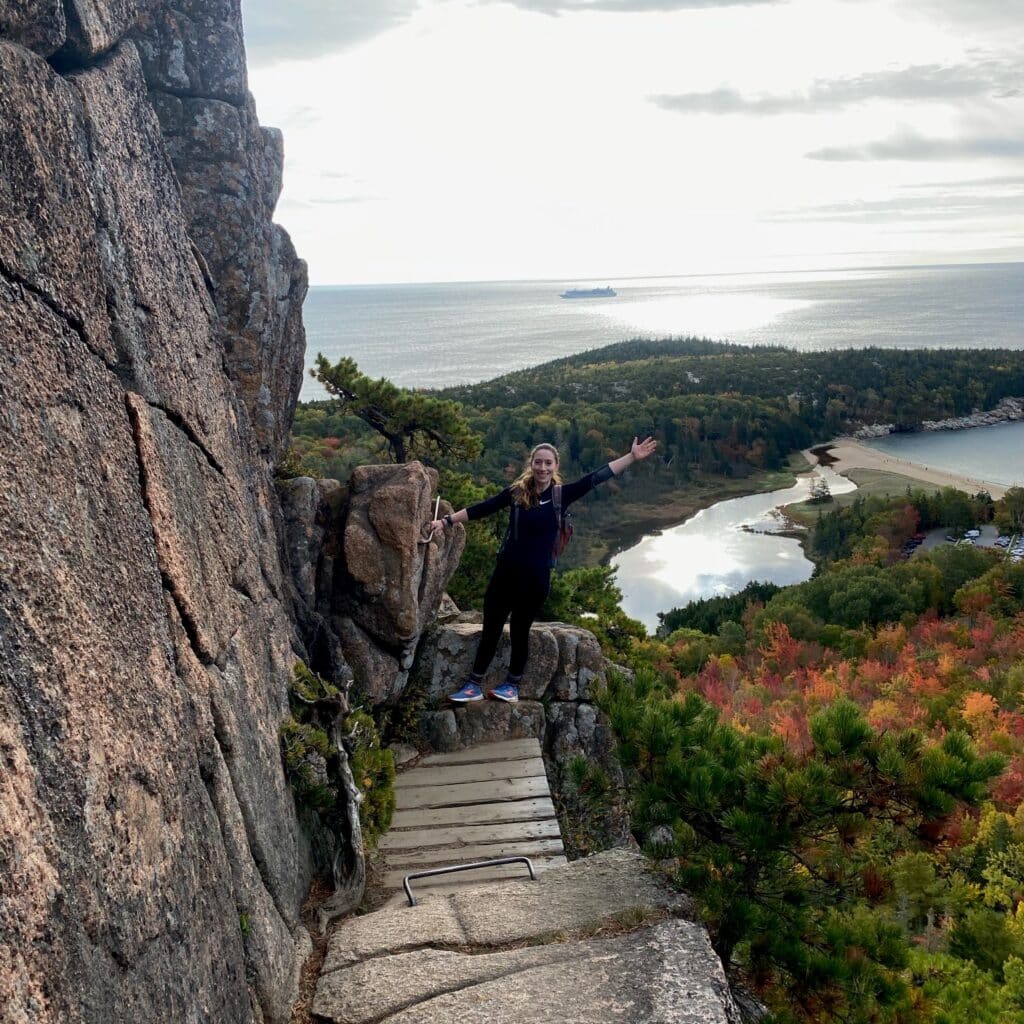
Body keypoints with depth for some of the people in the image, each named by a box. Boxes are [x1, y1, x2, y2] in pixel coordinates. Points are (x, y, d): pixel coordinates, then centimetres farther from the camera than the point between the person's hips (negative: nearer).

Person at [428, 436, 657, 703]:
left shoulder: (562, 495, -3)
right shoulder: (517, 491, -1)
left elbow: (597, 477, -7)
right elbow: (482, 508, 1)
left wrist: (632, 457, -11)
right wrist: (446, 521, -1)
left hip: (535, 579, -1)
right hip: (505, 573, 1)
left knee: (520, 631, 12)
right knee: (491, 630, 8)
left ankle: (512, 685, 28)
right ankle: (474, 685, 18)